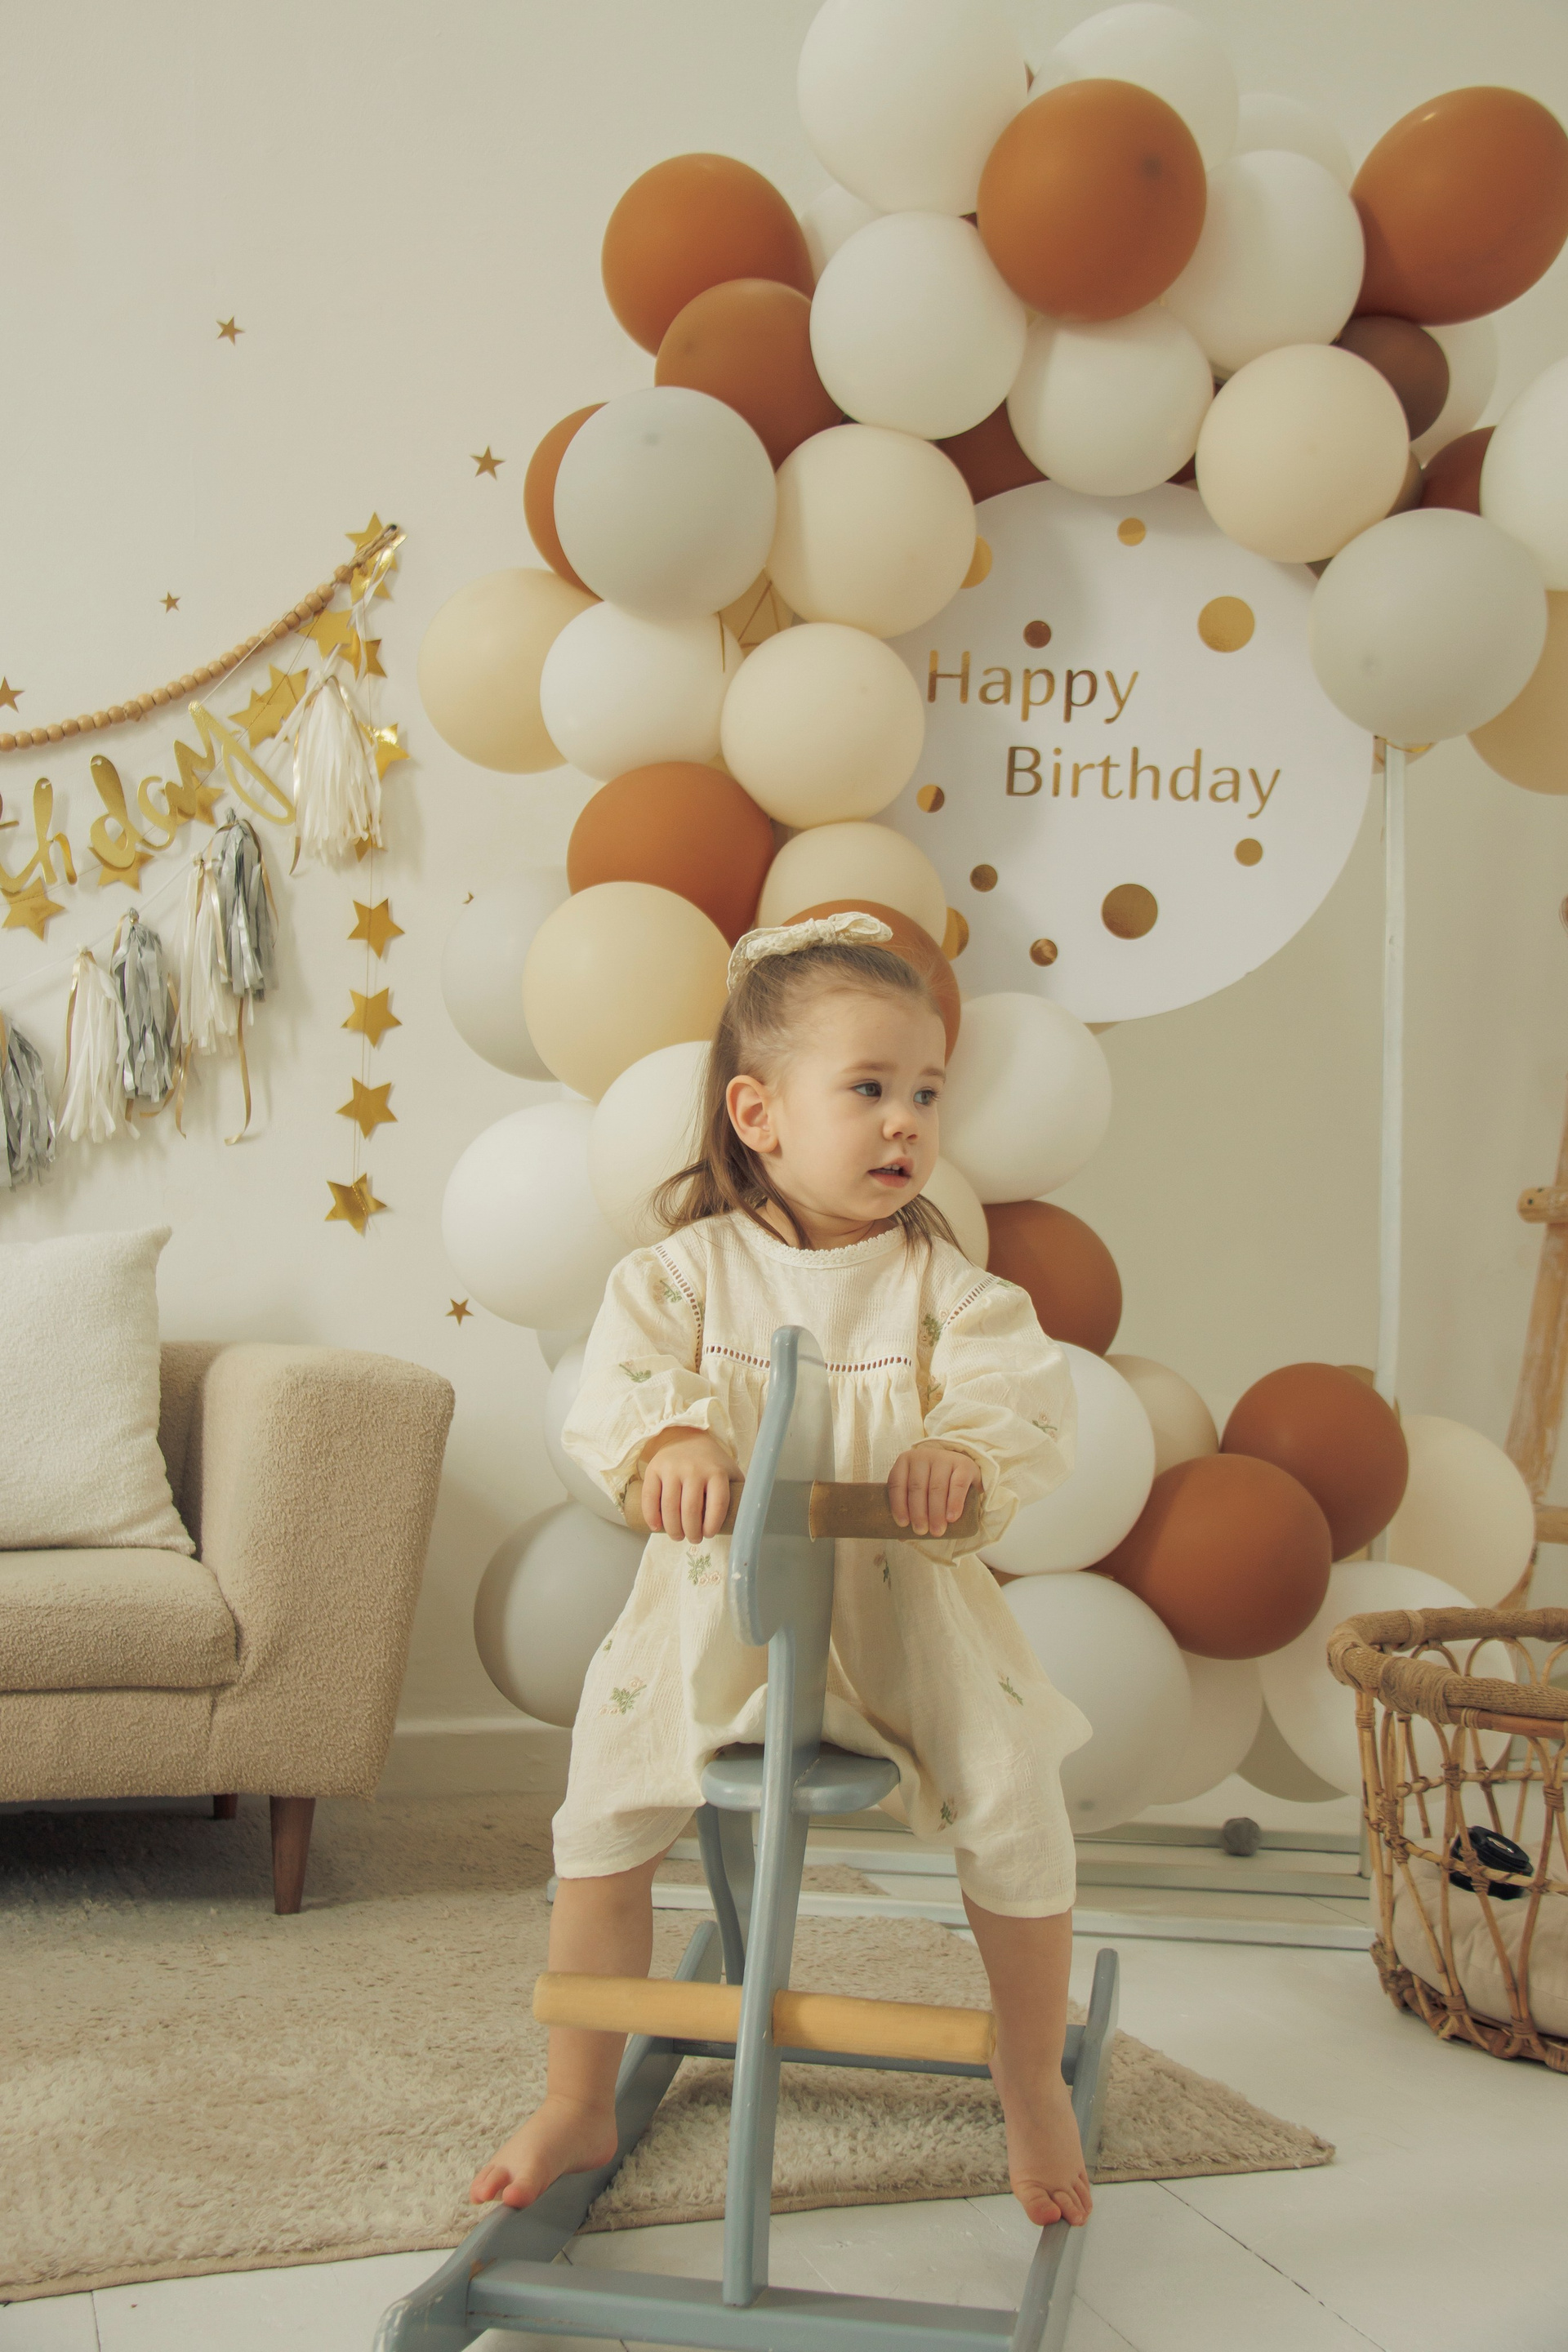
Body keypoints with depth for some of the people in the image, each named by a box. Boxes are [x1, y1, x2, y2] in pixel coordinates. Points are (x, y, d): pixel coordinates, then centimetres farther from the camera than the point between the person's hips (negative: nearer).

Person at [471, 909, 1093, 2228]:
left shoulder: (939, 1279, -1)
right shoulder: (689, 1268, -2)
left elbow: (1029, 1392, -12)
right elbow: (619, 1379, -13)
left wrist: (967, 1448, -34)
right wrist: (669, 1438, -36)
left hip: (903, 1606, 0)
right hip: (715, 1605, 0)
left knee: (1018, 1810, -11)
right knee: (603, 1820, -5)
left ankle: (1034, 2084, 17)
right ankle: (578, 2108, 18)